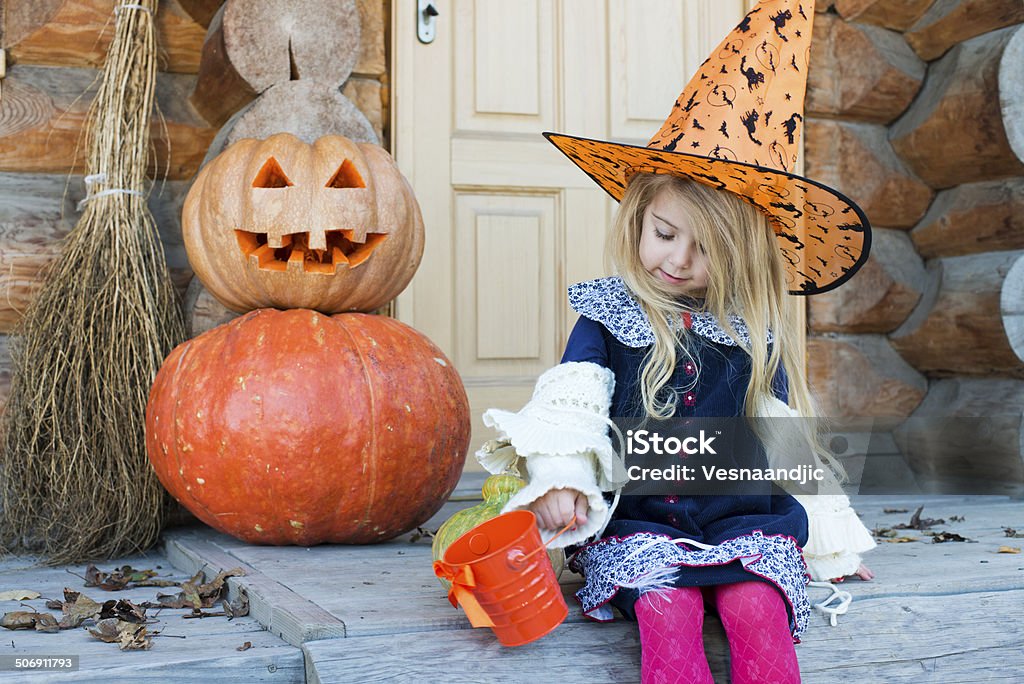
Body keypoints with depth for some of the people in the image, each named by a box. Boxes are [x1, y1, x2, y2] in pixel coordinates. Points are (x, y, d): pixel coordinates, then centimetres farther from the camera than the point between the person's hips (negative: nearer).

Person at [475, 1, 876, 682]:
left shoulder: (756, 332, 9)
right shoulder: (607, 315, 4)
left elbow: (783, 442, 15)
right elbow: (571, 403, -3)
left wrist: (830, 536, 19)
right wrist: (558, 478, -22)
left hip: (741, 512, 2)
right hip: (637, 516, -1)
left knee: (757, 609, -27)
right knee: (668, 611, -29)